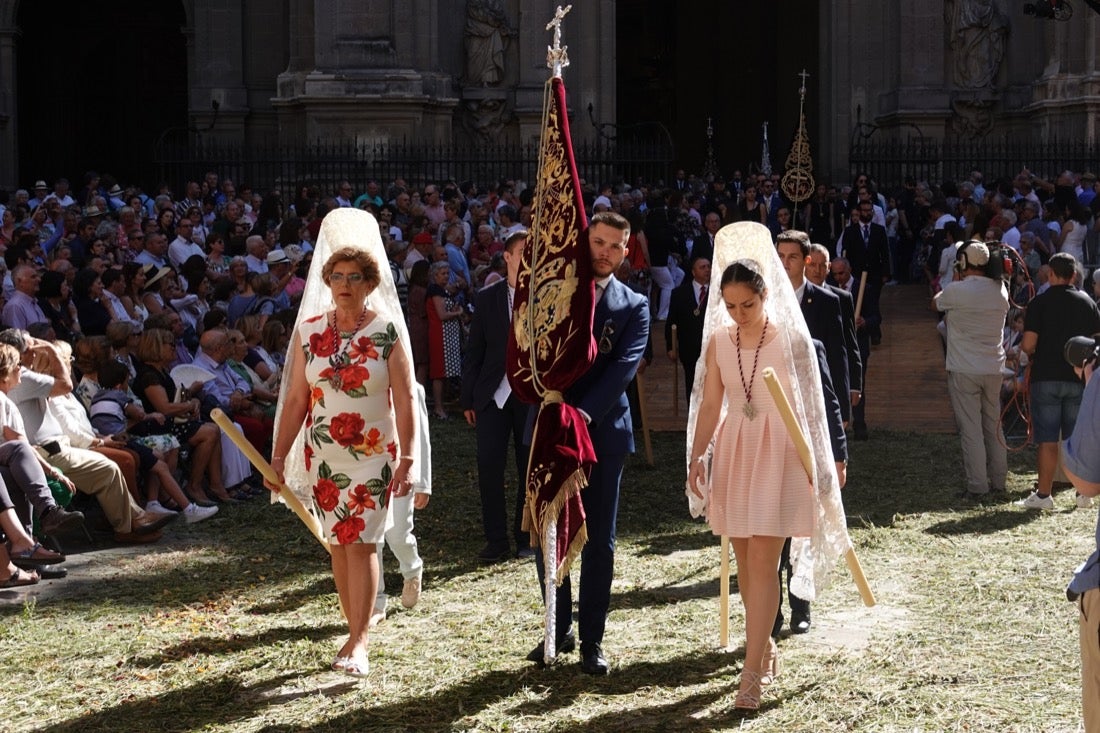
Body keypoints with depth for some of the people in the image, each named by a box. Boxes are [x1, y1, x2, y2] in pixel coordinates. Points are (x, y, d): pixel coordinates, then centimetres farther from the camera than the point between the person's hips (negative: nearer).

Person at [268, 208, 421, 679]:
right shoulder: (309, 330, 2)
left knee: (360, 543, -9)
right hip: (323, 456, 4)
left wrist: (407, 459, -12)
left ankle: (357, 643, -6)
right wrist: (279, 455, 1)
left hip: (373, 455, -4)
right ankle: (357, 630, 21)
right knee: (338, 545, 9)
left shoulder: (388, 330, -6)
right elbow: (295, 398, 5)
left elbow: (405, 399, -7)